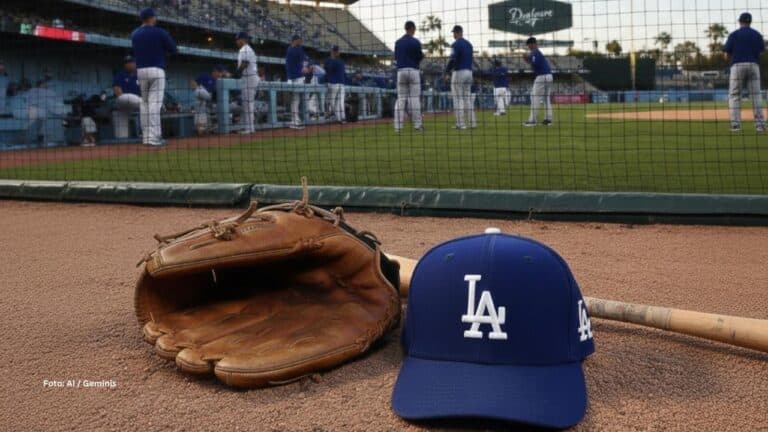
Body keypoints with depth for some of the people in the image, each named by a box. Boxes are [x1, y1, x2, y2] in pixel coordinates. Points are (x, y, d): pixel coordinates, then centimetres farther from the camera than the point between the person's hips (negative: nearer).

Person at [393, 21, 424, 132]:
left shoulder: (398, 42, 9)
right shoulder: (415, 42, -6)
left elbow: (396, 58, 14)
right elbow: (420, 58, -4)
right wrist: (422, 54, 17)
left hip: (400, 71, 4)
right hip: (413, 71, -4)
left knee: (401, 98, 4)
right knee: (415, 98, -1)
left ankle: (398, 126, -2)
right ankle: (417, 124, -2)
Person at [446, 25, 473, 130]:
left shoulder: (456, 44, -10)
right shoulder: (469, 44, 14)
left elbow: (453, 59, -19)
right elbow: (470, 59, 16)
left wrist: (447, 71, -9)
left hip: (459, 72, -7)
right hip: (469, 72, 7)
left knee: (458, 98, -5)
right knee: (468, 97, 12)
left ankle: (461, 123, -9)